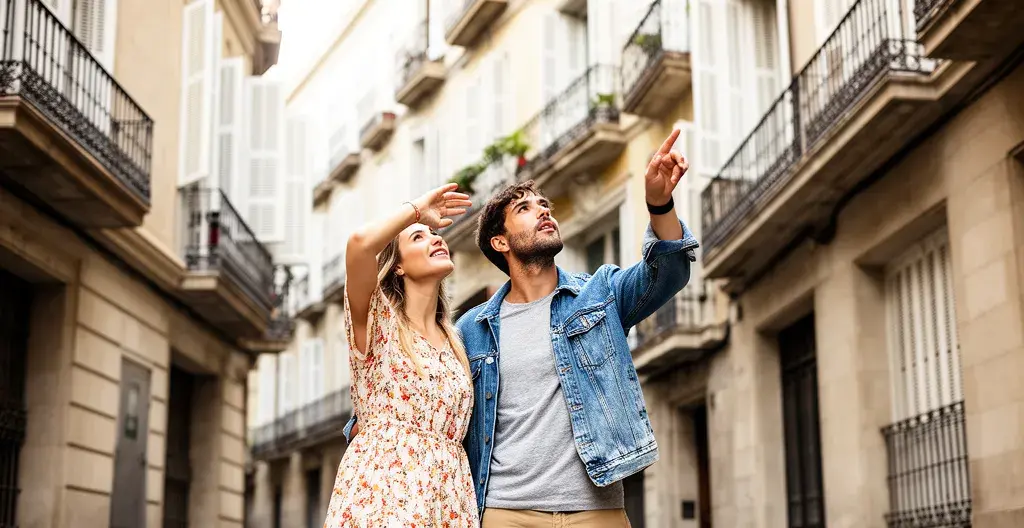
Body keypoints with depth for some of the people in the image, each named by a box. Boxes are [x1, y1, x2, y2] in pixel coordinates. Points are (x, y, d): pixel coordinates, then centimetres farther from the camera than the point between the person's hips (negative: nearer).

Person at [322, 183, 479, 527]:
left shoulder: (454, 345, 19)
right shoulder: (378, 320, 3)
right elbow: (361, 242, -17)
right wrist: (417, 209, 0)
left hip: (448, 498, 5)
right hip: (381, 492, -5)